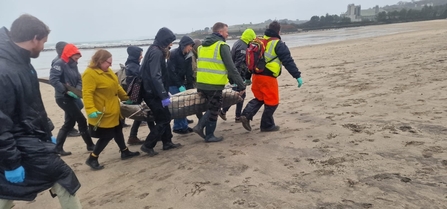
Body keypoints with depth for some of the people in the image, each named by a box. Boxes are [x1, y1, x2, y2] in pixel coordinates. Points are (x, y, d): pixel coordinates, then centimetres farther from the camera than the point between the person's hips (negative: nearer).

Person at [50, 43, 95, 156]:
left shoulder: (73, 65, 12)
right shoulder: (59, 64, -13)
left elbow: (79, 80, 10)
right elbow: (53, 80, -23)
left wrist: (77, 90, -10)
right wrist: (66, 91, -26)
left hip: (70, 98, 9)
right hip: (63, 98, -9)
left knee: (69, 123, 12)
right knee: (81, 120, -3)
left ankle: (58, 148, 20)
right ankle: (90, 145, 9)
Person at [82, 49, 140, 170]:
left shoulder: (107, 71, 8)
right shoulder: (90, 74, -22)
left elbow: (116, 86, 18)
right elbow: (87, 93, -29)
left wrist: (126, 97, 21)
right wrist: (91, 110, -37)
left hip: (113, 111, 10)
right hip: (103, 113, -10)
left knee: (118, 131, 20)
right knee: (107, 136, -2)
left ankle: (125, 152, 36)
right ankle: (92, 159, 13)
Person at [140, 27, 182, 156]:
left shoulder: (155, 50, 14)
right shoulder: (156, 53, -18)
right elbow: (155, 77, -26)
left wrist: (164, 93, 23)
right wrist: (164, 95, -26)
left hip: (152, 92, 10)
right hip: (153, 93, -10)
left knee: (164, 117, 16)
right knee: (164, 119, -2)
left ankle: (167, 143, 25)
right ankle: (148, 145, 4)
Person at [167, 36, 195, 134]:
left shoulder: (188, 56, 3)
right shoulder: (173, 54, -15)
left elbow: (189, 73, -1)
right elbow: (171, 72, -19)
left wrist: (191, 86, -10)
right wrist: (180, 86, -22)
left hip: (181, 82, 6)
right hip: (172, 83, -6)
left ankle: (183, 125, 16)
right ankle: (179, 127, 2)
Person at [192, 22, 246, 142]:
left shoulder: (203, 46, 16)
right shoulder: (222, 46, -9)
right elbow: (231, 68, -13)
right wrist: (241, 85, -9)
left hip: (202, 83, 8)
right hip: (214, 85, -7)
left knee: (213, 108, 23)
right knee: (214, 110, 7)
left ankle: (200, 126, 14)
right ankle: (209, 136, 16)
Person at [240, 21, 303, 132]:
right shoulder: (278, 44, -7)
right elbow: (288, 61, -14)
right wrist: (297, 76, -13)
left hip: (256, 75, 7)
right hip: (268, 77, -7)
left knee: (259, 98, 21)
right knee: (272, 102, 7)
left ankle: (246, 115, 2)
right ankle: (267, 125, 16)